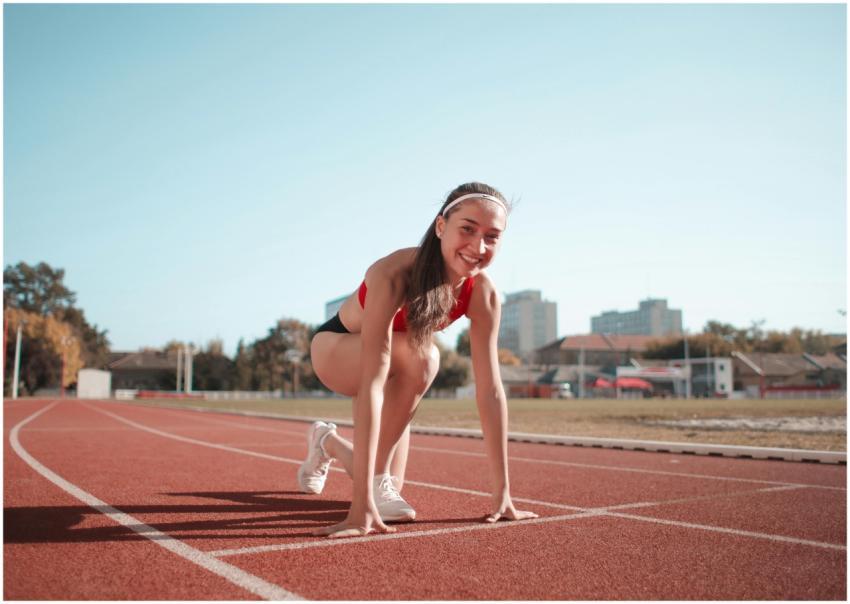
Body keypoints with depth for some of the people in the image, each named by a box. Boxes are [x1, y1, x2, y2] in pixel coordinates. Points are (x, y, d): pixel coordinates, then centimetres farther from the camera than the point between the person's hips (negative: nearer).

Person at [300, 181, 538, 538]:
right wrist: (362, 502, -50)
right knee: (420, 357, -36)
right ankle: (377, 484, -16)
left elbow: (490, 391, -23)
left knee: (389, 490, 5)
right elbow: (372, 382, -46)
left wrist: (502, 492, -23)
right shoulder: (394, 275, -40)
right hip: (336, 349, -5)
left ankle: (328, 442, 37)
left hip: (401, 371, 5)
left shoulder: (483, 294, -25)